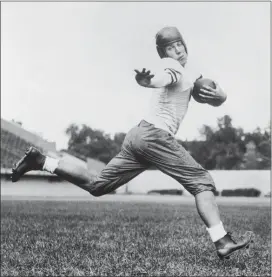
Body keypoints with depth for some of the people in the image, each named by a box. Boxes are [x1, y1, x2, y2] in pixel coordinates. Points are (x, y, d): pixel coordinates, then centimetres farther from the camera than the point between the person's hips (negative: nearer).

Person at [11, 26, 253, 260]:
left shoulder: (188, 74, 24)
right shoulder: (173, 67, -4)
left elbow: (219, 97, 20)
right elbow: (162, 79, -30)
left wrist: (217, 95, -4)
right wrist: (147, 82, -54)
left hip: (139, 135, 9)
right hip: (155, 135, -9)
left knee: (96, 185, 14)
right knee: (202, 182, -5)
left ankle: (41, 161, 13)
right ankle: (223, 243, -11)